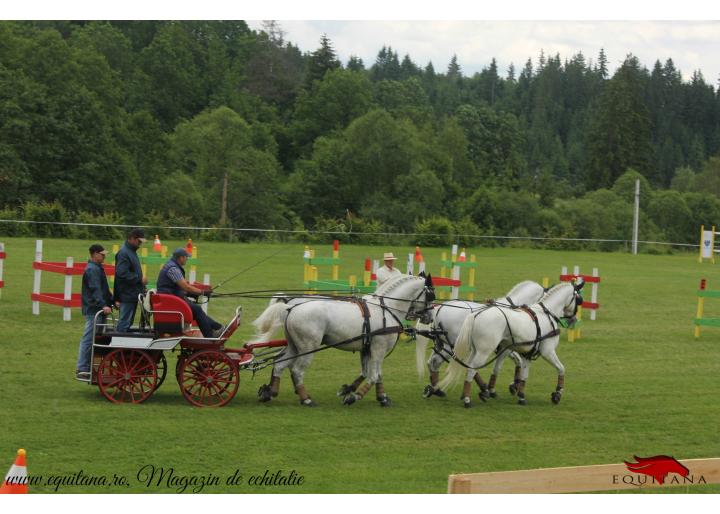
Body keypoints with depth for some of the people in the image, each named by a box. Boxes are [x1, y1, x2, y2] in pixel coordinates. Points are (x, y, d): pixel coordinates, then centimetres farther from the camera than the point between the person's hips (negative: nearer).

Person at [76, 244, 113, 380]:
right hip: (94, 311, -10)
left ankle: (88, 368, 14)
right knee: (88, 340, -8)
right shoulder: (92, 270, -14)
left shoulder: (97, 268, 20)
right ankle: (82, 370, -7)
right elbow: (95, 290, -24)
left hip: (98, 311, 10)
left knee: (92, 340, 11)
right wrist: (103, 305, -33)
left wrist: (112, 301, 28)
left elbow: (104, 289, 29)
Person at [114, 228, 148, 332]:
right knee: (125, 322, -8)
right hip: (127, 295, -10)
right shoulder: (124, 253, -16)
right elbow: (122, 274, -26)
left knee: (128, 322, 14)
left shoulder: (132, 251, 17)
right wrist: (140, 279, -20)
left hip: (132, 295, 10)